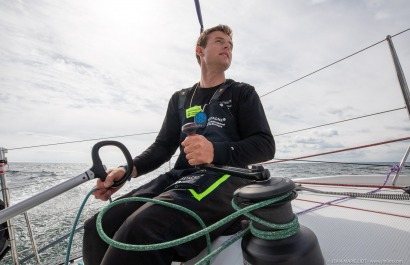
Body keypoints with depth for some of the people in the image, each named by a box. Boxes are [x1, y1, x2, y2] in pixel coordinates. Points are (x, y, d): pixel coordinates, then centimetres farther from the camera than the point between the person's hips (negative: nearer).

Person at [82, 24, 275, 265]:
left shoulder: (243, 93, 10)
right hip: (180, 177, 5)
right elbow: (164, 146, 18)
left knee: (139, 232, -30)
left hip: (224, 177, -4)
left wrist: (217, 152, -20)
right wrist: (130, 169, -1)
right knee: (99, 227, -12)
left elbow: (265, 145, -1)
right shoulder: (180, 99, 22)